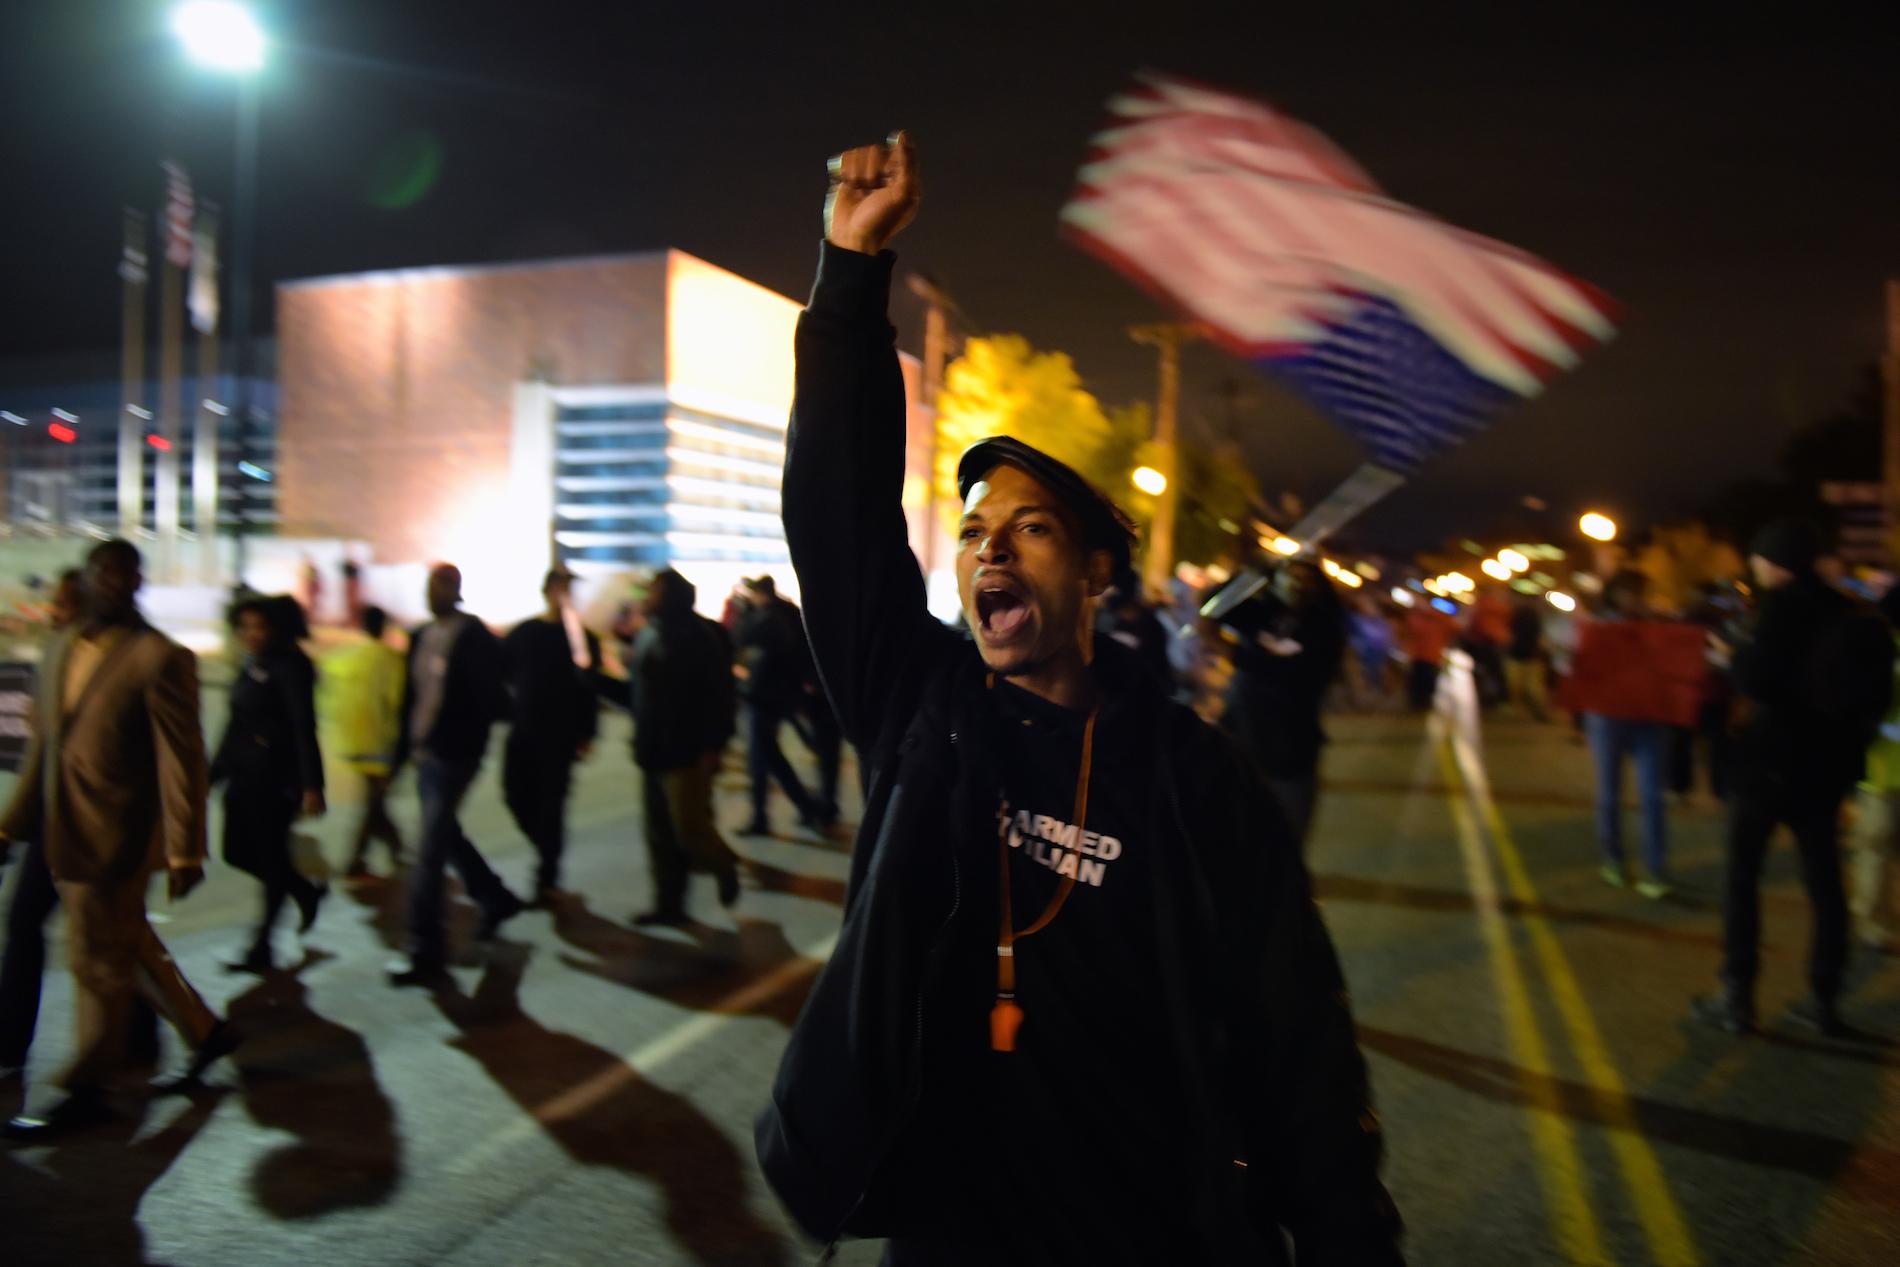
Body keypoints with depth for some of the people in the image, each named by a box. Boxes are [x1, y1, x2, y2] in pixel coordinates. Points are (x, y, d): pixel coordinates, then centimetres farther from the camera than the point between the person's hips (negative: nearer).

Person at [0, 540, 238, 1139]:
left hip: (116, 837, -8)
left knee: (100, 964, 5)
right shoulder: (62, 649, 10)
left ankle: (86, 1091, 21)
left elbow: (182, 760, -15)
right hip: (64, 835, 8)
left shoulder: (160, 659, -14)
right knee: (129, 949, 18)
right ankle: (205, 1031, 34)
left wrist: (184, 851, -17)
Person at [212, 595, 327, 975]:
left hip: (276, 779, -8)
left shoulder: (290, 667, -13)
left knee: (270, 857, 1)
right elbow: (236, 726, 18)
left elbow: (304, 728, -18)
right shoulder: (250, 666, 11)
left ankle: (261, 949, 12)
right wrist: (215, 771, 19)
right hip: (244, 776, 8)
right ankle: (307, 892, 31)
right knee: (238, 852, 10)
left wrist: (311, 786, -22)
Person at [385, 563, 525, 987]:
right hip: (425, 756, 8)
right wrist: (403, 749, 12)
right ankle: (496, 900, 41)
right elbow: (411, 697, 15)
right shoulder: (421, 637, 12)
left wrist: (469, 752, -18)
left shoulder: (476, 639, -10)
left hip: (453, 758, -8)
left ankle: (426, 956, -2)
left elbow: (488, 702, -13)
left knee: (429, 855, -8)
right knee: (446, 837, 20)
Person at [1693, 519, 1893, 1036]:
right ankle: (1824, 999, 18)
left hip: (1773, 757, -7)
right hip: (1827, 761, 7)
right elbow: (1872, 693, 13)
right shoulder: (1845, 610, 8)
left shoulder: (1782, 605, -14)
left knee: (1742, 875, 2)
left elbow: (1757, 682, -21)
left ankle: (1738, 997, 4)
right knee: (1823, 879, 12)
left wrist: (1734, 655, -5)